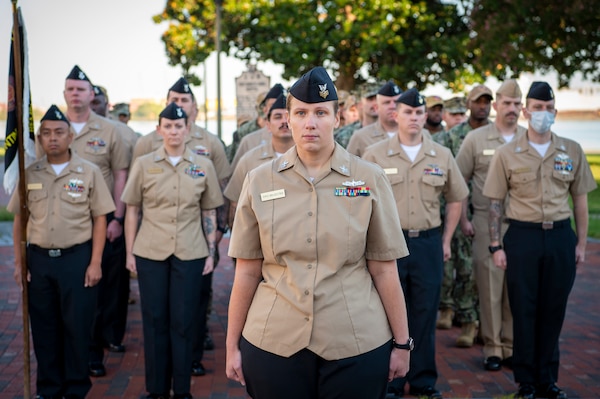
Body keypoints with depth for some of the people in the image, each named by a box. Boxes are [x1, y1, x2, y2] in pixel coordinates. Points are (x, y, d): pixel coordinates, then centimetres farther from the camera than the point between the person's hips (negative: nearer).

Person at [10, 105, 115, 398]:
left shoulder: (89, 172, -1)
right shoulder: (29, 174, 6)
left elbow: (99, 219, 0)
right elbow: (19, 220, 11)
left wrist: (95, 263, -6)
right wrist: (18, 261, 6)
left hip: (77, 258, -2)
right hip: (39, 259, 3)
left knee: (77, 327, 3)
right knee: (44, 328, 10)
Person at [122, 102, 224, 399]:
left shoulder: (203, 165, 4)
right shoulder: (144, 164, 3)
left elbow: (209, 212, 8)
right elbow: (133, 210, 6)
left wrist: (211, 252, 3)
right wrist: (129, 252, 2)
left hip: (190, 253, 0)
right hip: (150, 252, 0)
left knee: (183, 320, 4)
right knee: (154, 319, 6)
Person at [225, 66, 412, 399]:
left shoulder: (370, 179, -2)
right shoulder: (259, 181, 1)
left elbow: (383, 270, 1)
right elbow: (247, 271, 3)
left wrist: (401, 342, 3)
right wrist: (232, 345, 5)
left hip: (357, 347, -1)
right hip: (272, 346, 1)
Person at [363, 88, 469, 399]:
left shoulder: (442, 156, 6)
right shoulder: (375, 154, -1)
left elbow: (455, 199, 15)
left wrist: (446, 240, 11)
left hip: (429, 243, 2)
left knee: (425, 315, 9)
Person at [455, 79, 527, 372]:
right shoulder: (476, 139, -1)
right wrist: (462, 218, 0)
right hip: (487, 223, -2)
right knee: (490, 285, 2)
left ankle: (512, 346, 20)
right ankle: (492, 348, 13)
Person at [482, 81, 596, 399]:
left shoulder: (572, 151, 5)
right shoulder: (507, 154, -1)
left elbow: (580, 199, 10)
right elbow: (495, 202, 1)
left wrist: (581, 242, 6)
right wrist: (495, 246, -4)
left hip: (561, 237, 2)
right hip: (522, 237, -2)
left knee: (553, 311, 9)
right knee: (524, 311, 6)